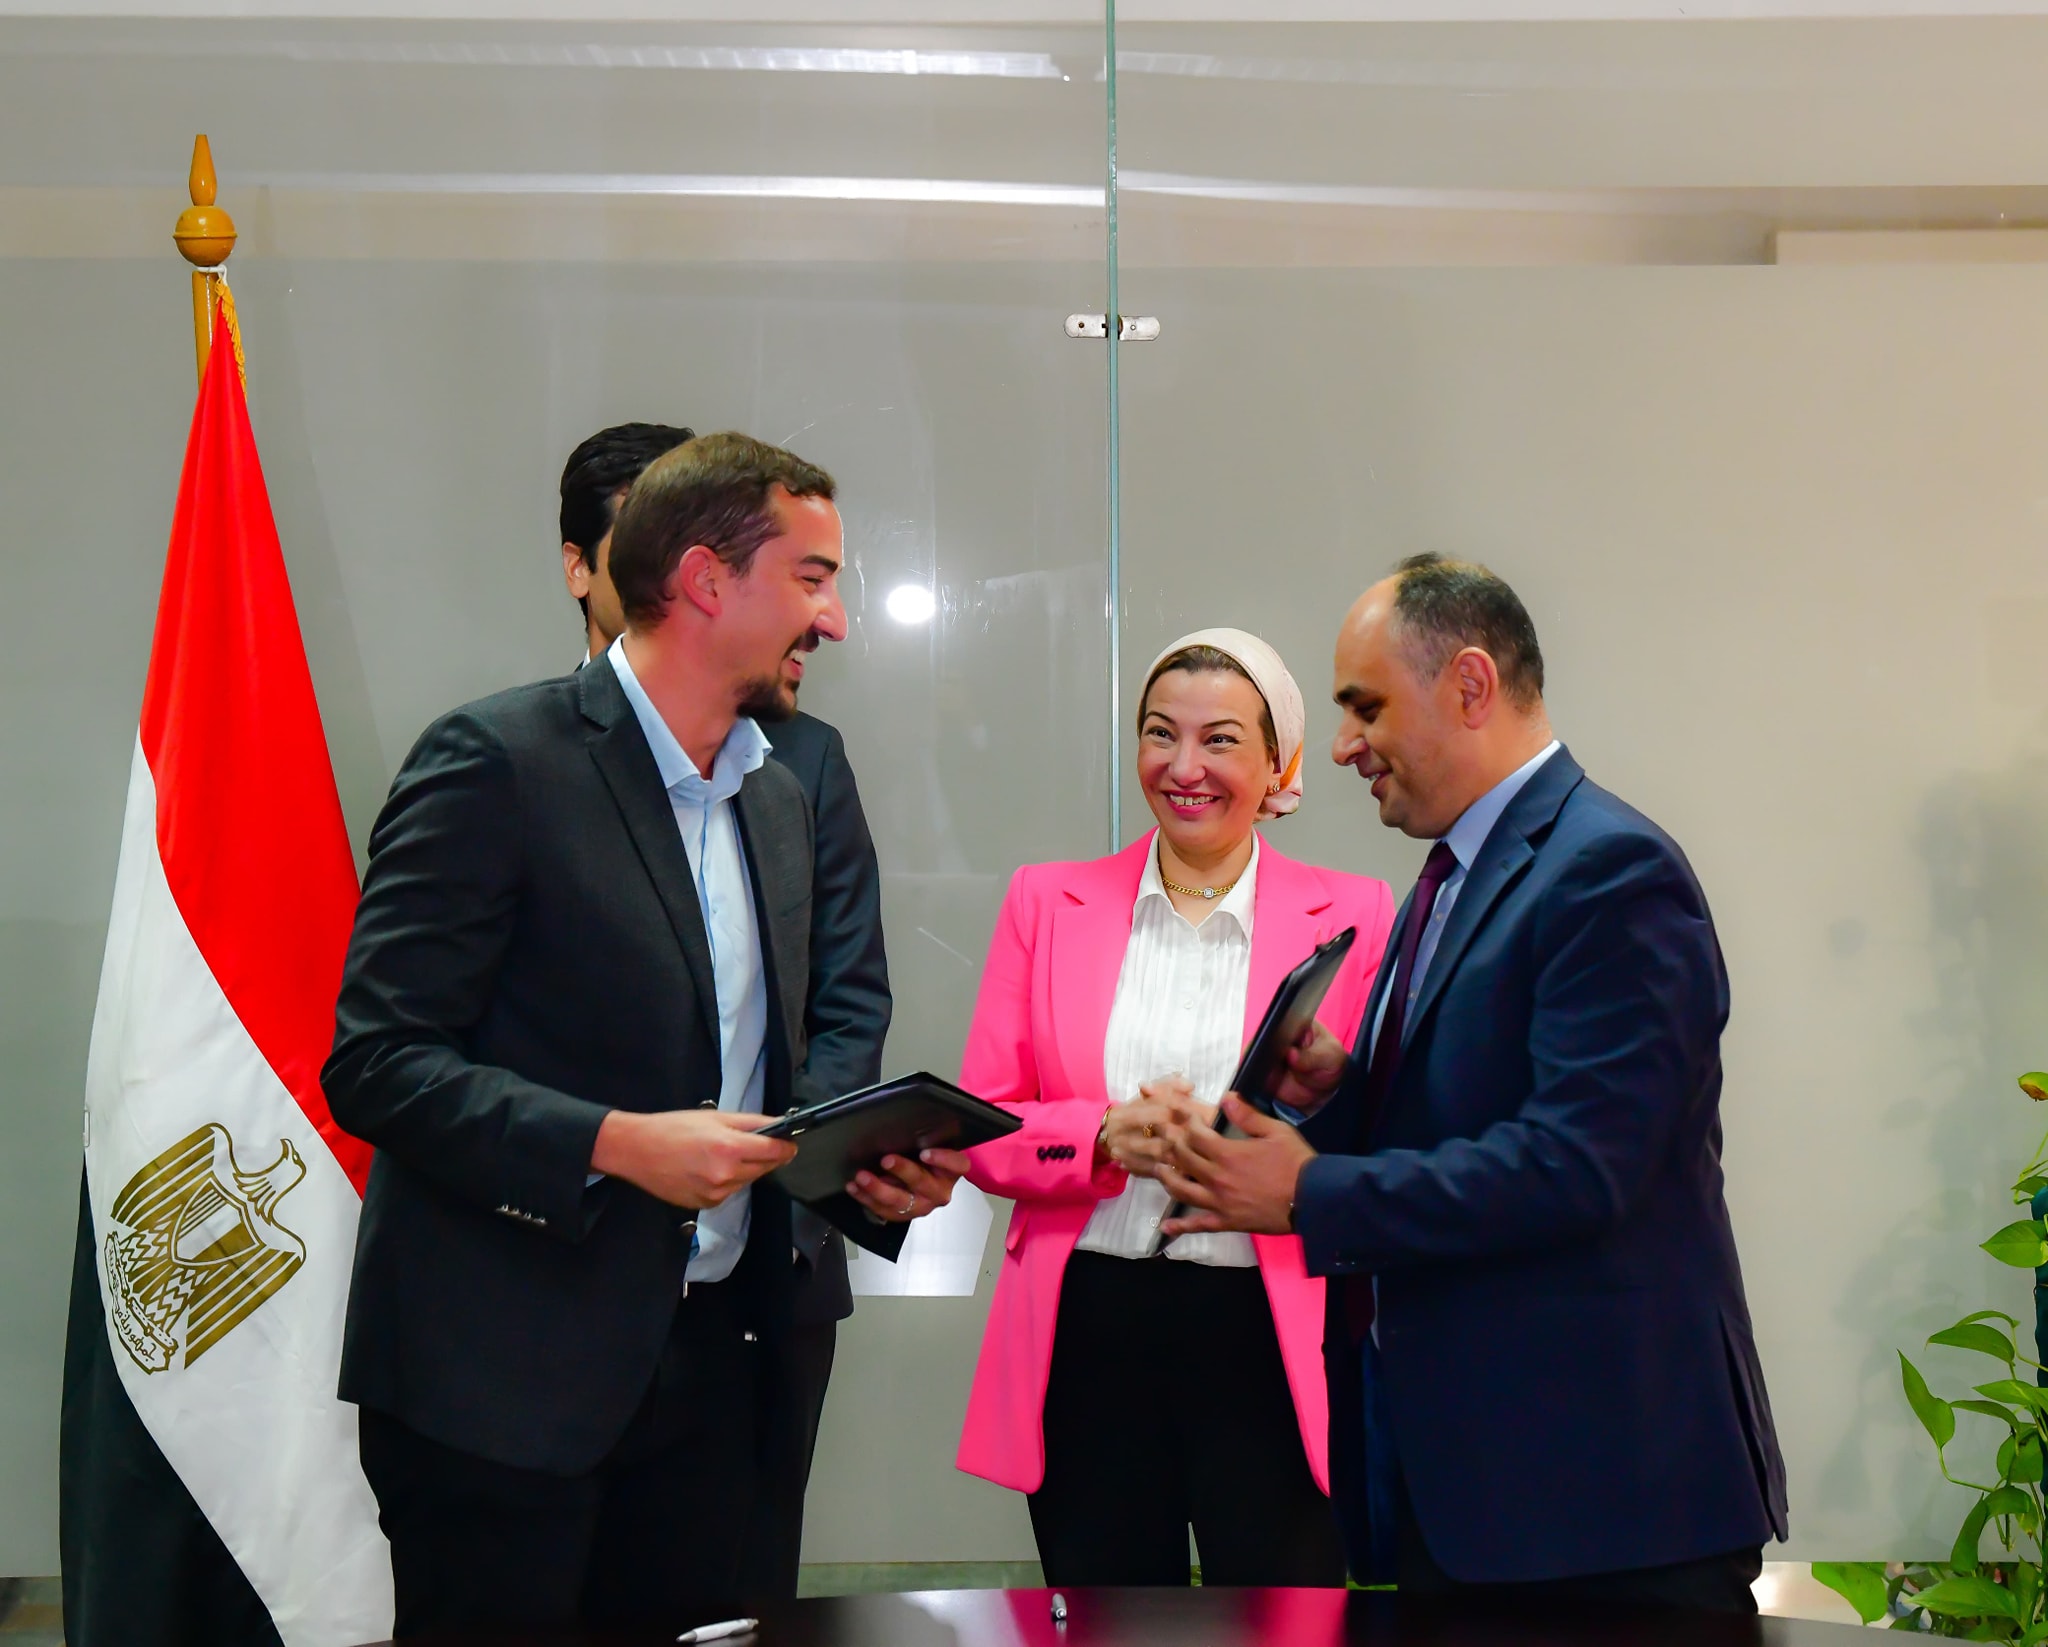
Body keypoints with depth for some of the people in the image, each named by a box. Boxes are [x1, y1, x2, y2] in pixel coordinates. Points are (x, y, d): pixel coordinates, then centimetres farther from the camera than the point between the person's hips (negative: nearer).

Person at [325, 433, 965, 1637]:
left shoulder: (780, 799, 13)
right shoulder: (499, 760, -11)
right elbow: (376, 1061, -15)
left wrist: (866, 1161, 1)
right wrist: (615, 1145, -24)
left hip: (708, 1361, 7)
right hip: (507, 1375, -7)